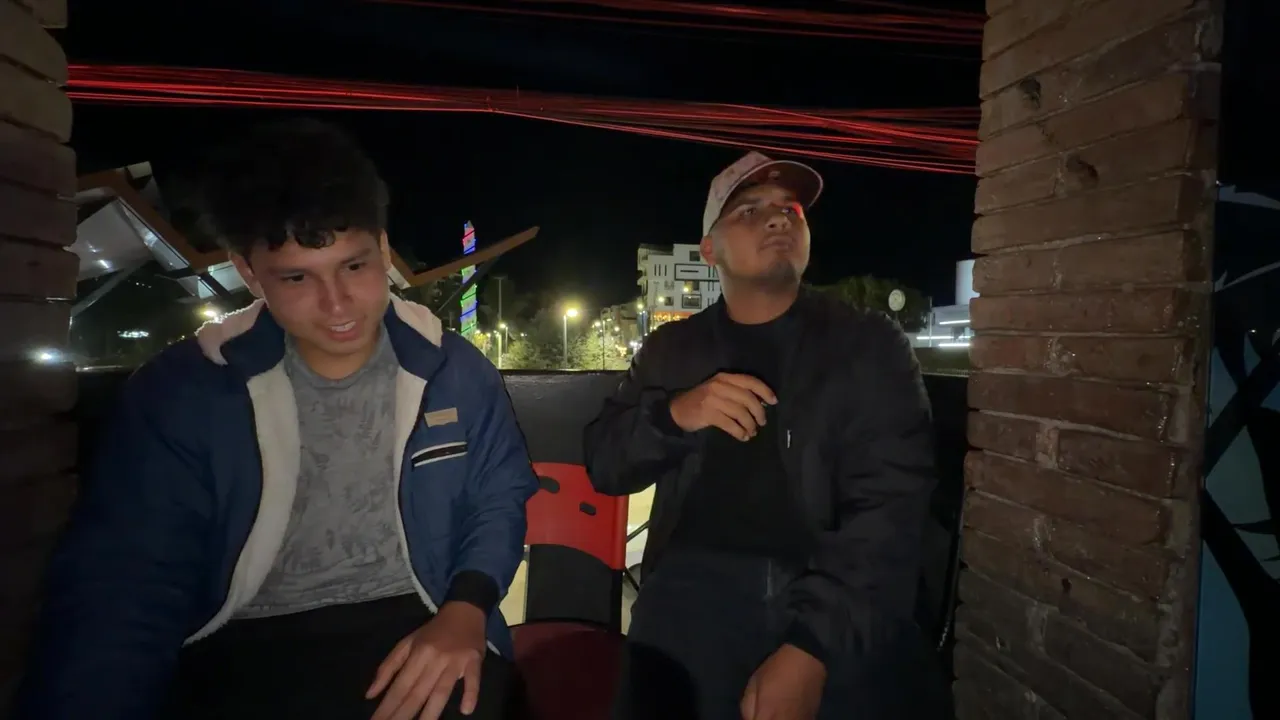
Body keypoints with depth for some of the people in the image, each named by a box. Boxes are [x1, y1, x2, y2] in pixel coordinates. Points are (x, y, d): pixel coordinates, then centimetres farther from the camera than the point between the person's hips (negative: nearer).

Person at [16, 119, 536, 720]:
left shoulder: (455, 374, -2)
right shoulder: (179, 391, -4)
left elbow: (498, 502, 6)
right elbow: (122, 581, -5)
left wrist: (465, 611, -13)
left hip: (413, 630, 0)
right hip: (242, 650, 1)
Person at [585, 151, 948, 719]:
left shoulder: (869, 345, 3)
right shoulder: (670, 350, 12)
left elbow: (888, 507, -6)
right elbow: (604, 465, 7)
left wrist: (810, 646, -17)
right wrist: (673, 414, -13)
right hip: (695, 600, 1)